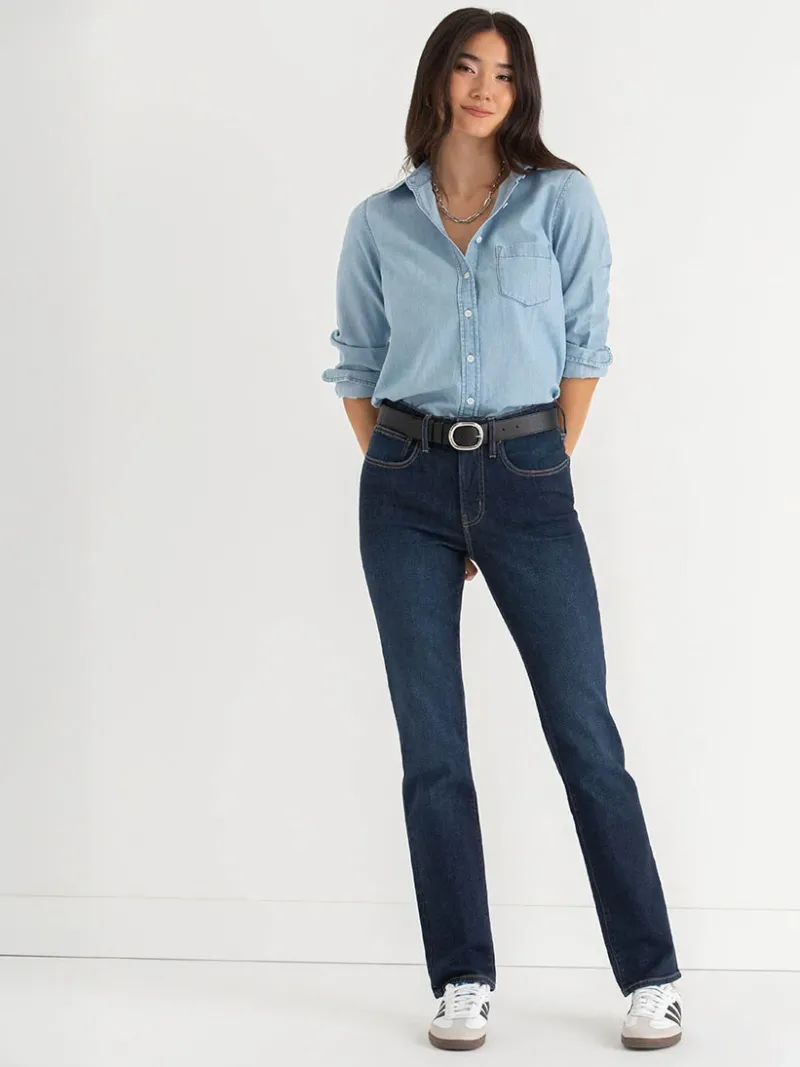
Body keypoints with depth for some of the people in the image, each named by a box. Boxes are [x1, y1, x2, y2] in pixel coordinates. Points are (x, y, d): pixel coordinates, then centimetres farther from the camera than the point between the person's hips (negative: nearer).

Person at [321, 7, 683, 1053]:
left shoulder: (563, 199, 3)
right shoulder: (378, 223, 8)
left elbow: (584, 347, 2)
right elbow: (358, 366, 12)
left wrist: (544, 479, 0)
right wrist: (399, 475, 2)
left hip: (525, 480, -2)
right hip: (406, 491, 2)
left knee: (584, 732, -1)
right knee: (431, 747, 3)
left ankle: (652, 976, 9)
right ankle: (463, 982, 13)